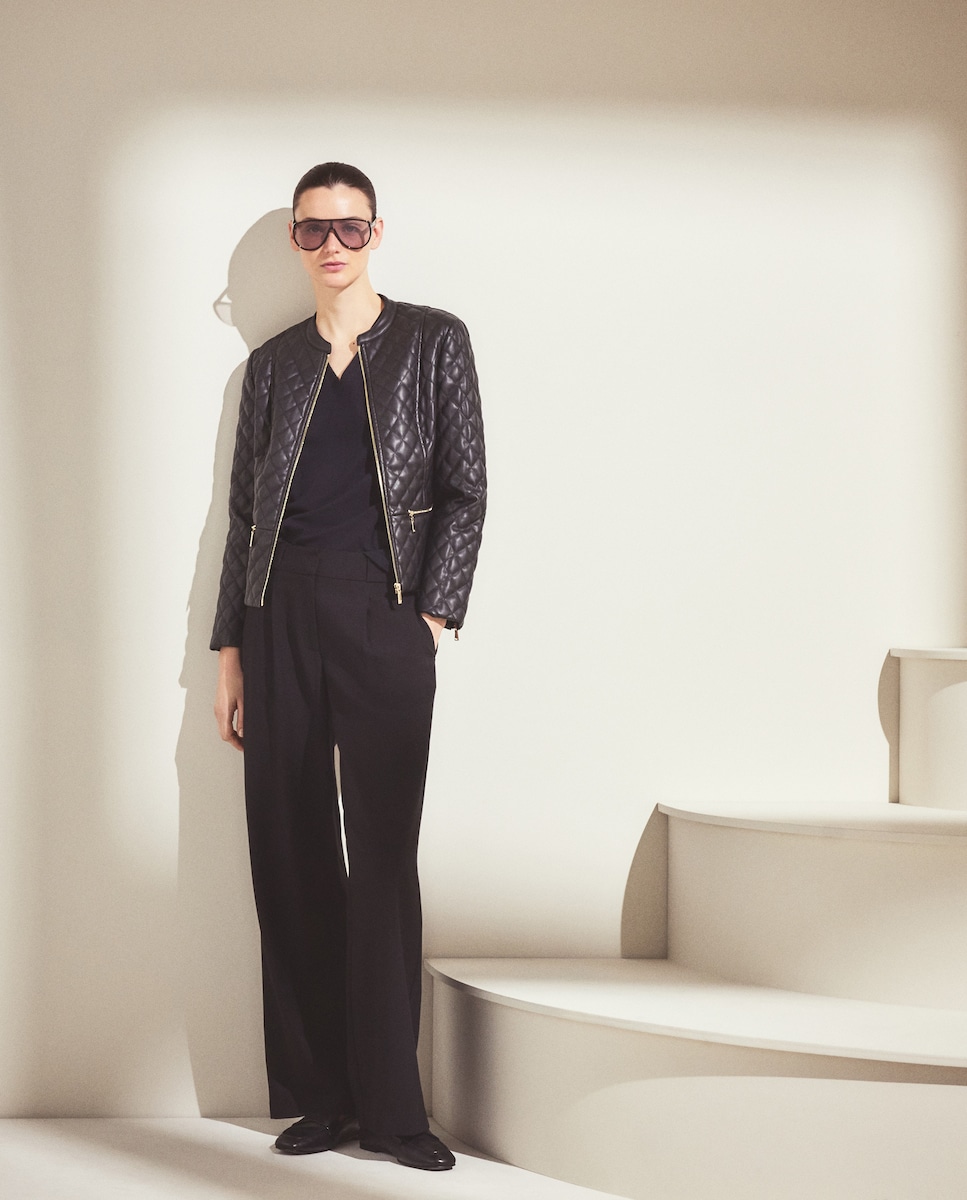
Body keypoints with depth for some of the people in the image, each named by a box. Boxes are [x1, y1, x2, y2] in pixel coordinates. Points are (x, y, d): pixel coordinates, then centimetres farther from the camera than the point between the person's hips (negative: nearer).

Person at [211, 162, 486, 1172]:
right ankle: (320, 1097, 8)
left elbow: (465, 489, 4)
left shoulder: (432, 342, 9)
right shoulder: (273, 365, 16)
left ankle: (390, 1108, -1)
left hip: (382, 613, -3)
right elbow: (243, 510, 15)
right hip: (280, 612, 3)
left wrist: (436, 612, -6)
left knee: (382, 859, -6)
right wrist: (229, 647, 8)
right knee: (290, 856, 1)